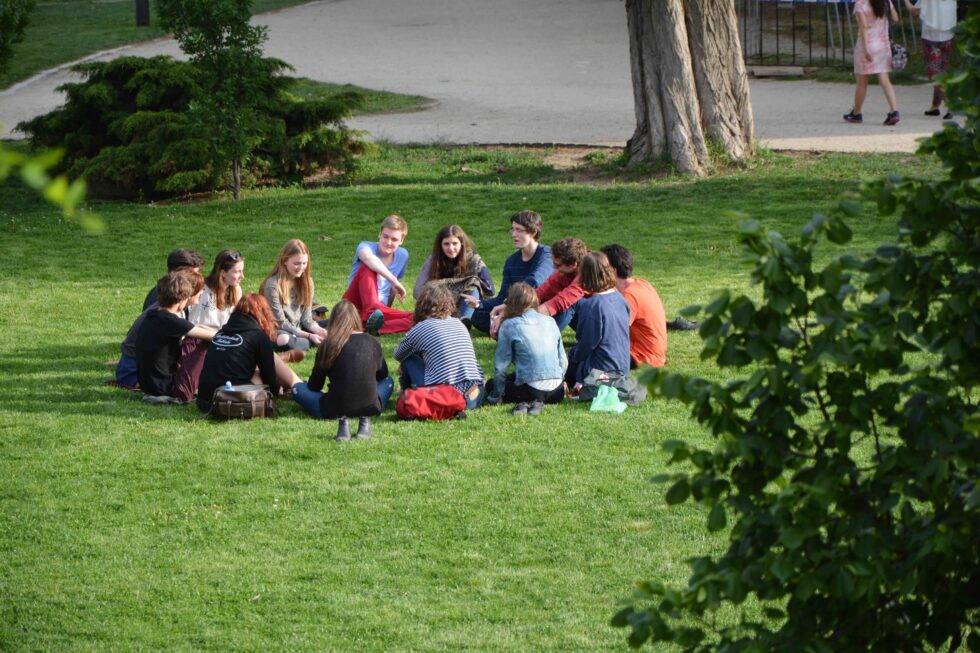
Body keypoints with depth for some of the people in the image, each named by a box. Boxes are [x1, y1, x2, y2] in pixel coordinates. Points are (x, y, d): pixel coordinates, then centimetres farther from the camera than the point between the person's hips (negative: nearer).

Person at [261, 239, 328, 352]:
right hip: (277, 332, -6)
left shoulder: (306, 282, 4)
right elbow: (280, 323, -15)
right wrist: (309, 336, -23)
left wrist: (320, 331, -19)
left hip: (298, 330, 6)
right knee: (284, 340, -40)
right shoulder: (273, 285, -15)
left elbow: (306, 319, 3)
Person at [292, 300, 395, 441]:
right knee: (388, 381, 33)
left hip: (336, 409, -3)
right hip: (370, 407, 3)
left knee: (297, 389, 19)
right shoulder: (372, 342, 7)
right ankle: (365, 419, 1)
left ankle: (341, 420, -5)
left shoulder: (328, 345, -1)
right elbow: (382, 374, 24)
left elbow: (314, 386, 7)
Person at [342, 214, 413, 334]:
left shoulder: (402, 255, 10)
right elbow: (368, 257, -33)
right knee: (368, 267, -31)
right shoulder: (366, 246, -7)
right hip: (355, 305, -4)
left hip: (380, 309, 4)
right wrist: (393, 280, -40)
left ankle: (373, 327, -44)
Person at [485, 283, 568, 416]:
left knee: (491, 385, 22)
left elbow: (500, 365, -3)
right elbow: (563, 360, 13)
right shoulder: (550, 322, 9)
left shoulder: (509, 326, -4)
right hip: (556, 392, 5)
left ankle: (522, 403, -5)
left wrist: (495, 396, 8)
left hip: (530, 389, -5)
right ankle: (538, 401, 5)